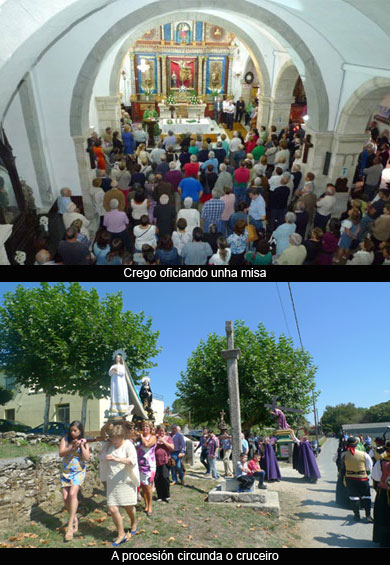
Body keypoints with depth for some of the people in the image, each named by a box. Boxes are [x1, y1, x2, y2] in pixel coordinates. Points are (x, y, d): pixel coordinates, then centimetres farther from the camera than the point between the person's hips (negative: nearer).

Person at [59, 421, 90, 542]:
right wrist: (73, 447, -24)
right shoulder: (65, 439, -1)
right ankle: (75, 519, 23)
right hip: (66, 471, 3)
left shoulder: (84, 442, -2)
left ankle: (70, 526, -15)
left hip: (79, 471, -2)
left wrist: (82, 446, -17)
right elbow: (61, 453, -12)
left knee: (72, 494, -21)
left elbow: (86, 458, -9)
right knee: (65, 497, -2)